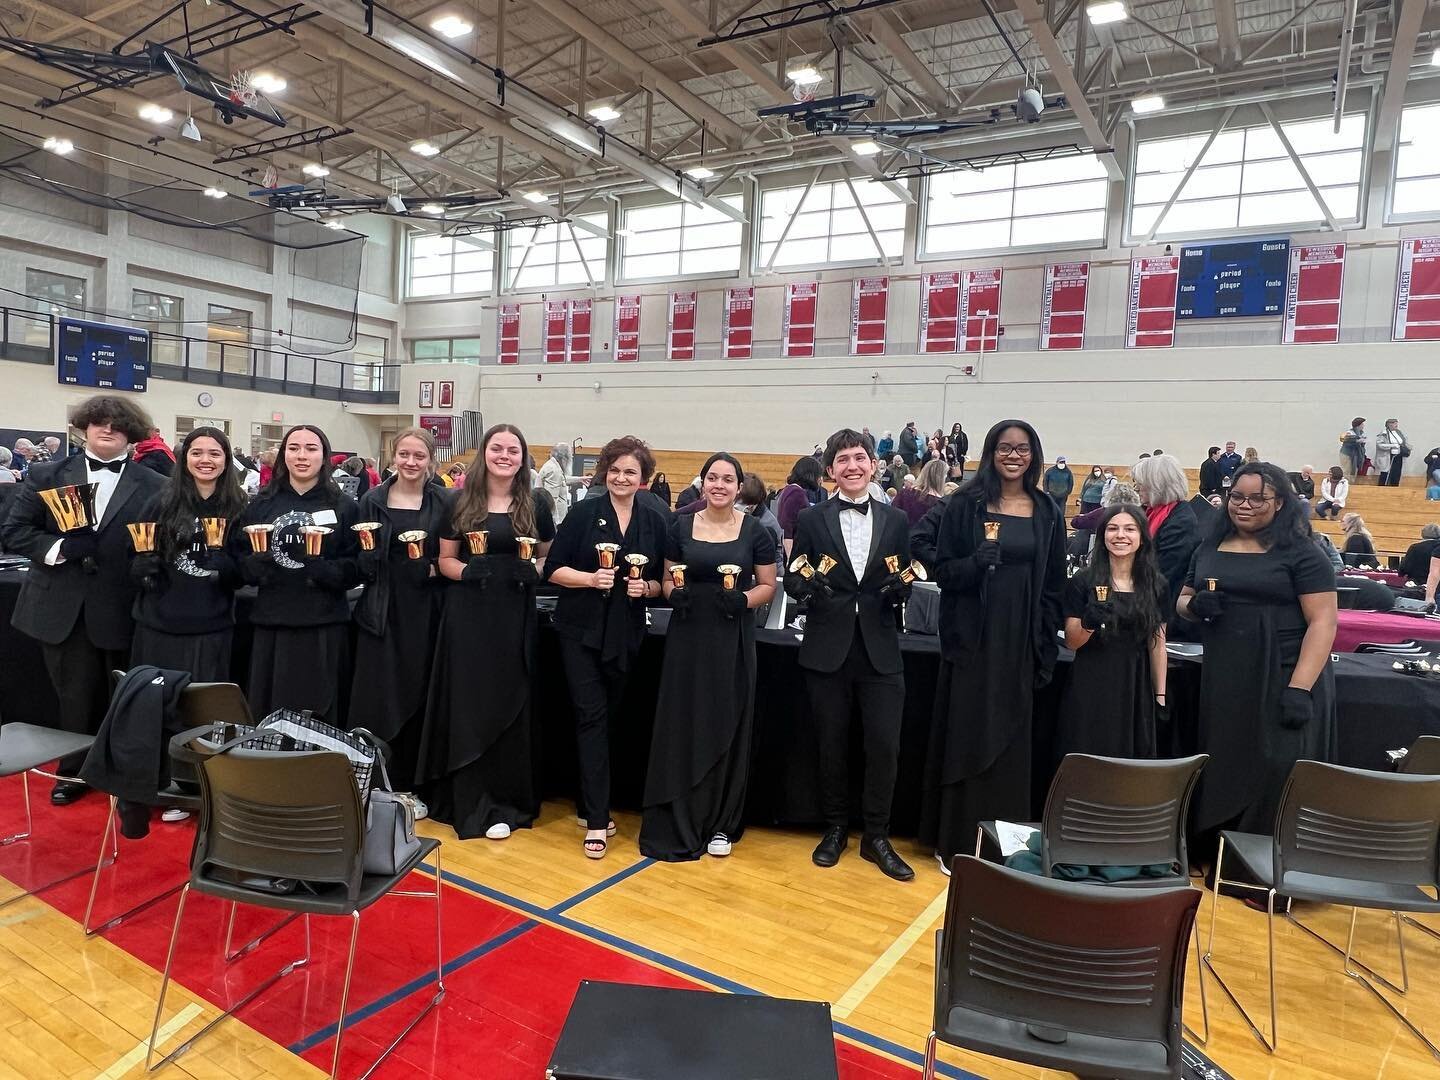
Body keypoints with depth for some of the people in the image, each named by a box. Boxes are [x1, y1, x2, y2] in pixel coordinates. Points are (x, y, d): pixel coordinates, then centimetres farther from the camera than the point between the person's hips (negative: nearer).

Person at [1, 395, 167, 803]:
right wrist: (58, 547, -14)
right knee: (75, 696, 12)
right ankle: (74, 771, 31)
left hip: (122, 611, -1)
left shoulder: (154, 486, 0)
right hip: (63, 608, 1)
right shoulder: (46, 475, 5)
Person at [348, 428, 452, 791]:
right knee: (375, 697, 1)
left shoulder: (446, 502, 1)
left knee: (417, 693, 6)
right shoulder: (372, 500, 6)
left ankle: (409, 784, 20)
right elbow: (358, 560, 9)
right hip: (382, 610, 1)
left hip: (425, 612, -1)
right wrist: (366, 556, -11)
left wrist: (435, 568, -14)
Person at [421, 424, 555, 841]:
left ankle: (506, 801, 16)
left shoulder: (533, 506, 5)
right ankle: (470, 803, 12)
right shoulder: (462, 503, 4)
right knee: (468, 706, 1)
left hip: (514, 615, 0)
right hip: (468, 613, 0)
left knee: (509, 706, 4)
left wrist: (531, 571, -8)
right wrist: (465, 570, -13)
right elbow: (445, 560, 8)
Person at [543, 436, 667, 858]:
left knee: (609, 718, 11)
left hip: (626, 633, 3)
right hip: (581, 630, -3)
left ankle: (589, 804, 28)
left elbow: (662, 582, 10)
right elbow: (553, 569, -3)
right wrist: (591, 578, -19)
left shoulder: (655, 521, 4)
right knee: (592, 716, -6)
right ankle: (597, 819, -2)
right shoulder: (584, 513, -3)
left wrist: (645, 587, -11)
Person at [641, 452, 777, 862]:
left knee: (726, 729, 6)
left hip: (732, 640, -1)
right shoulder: (682, 526, 4)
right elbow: (668, 579, 10)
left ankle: (721, 824, 21)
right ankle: (677, 823, 14)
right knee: (681, 727, 2)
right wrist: (674, 594, -11)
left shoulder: (754, 530, 0)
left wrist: (743, 600, -15)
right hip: (688, 636, 1)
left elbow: (768, 586, 4)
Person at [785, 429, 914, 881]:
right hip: (828, 650, -1)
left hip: (881, 651, 1)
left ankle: (876, 836, 19)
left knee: (884, 746, 0)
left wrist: (900, 586, -15)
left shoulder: (896, 521, 7)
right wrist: (807, 586, -21)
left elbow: (906, 583, 8)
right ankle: (835, 828, 30)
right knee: (832, 745, 10)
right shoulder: (812, 521, 2)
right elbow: (792, 579, 1)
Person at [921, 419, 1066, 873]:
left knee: (1011, 743, 9)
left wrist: (1046, 648, 3)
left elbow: (1054, 584, 8)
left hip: (1021, 644, 2)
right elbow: (942, 570, -2)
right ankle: (957, 844, 15)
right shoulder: (965, 504, -1)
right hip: (972, 640, -2)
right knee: (966, 741, 3)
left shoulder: (1047, 512, 6)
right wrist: (976, 562, -23)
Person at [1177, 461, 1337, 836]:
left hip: (1283, 681, -5)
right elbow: (1182, 602, 20)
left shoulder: (1301, 554, -4)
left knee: (1277, 780, -2)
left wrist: (1299, 689, -18)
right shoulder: (1209, 549, 11)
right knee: (1221, 776, 11)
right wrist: (1195, 605, -5)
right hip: (1221, 684, 5)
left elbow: (1323, 622, -9)